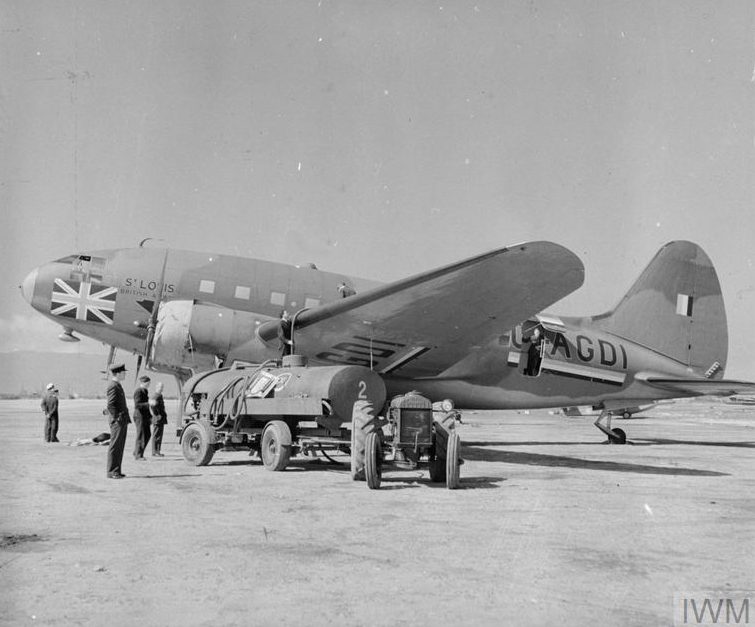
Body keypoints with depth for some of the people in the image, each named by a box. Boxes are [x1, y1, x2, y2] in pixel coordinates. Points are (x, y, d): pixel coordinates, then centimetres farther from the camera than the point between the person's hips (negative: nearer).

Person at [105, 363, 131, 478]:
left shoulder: (117, 385, 18)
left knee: (119, 447, 11)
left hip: (122, 421, 10)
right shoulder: (113, 386, -13)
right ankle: (112, 472, -2)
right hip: (117, 421, -10)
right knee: (114, 446, -6)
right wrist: (117, 418, -19)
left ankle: (116, 471, 16)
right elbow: (110, 405, -20)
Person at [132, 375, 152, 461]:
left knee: (147, 435, 11)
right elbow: (137, 405, -22)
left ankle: (136, 453, 21)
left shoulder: (145, 391, 17)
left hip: (145, 417, 10)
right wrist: (148, 404, -29)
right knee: (141, 436, -6)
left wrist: (150, 416, 22)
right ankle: (138, 456, 1)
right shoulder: (138, 391, -14)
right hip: (140, 416, -10)